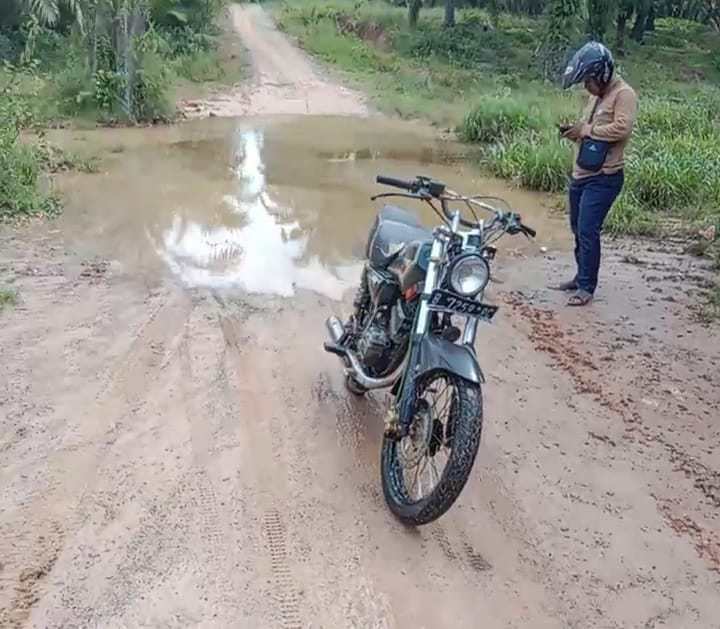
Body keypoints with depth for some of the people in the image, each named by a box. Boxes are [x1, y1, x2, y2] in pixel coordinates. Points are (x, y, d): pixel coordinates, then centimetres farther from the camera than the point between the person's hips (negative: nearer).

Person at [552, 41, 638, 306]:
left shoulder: (624, 94, -11)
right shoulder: (596, 96, 16)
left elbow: (622, 128, -25)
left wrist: (586, 129, -18)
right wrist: (575, 132, 3)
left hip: (603, 178, -9)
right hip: (581, 175, 9)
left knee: (588, 231, -10)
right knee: (578, 229, 15)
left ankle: (587, 287, -1)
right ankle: (581, 277, 29)